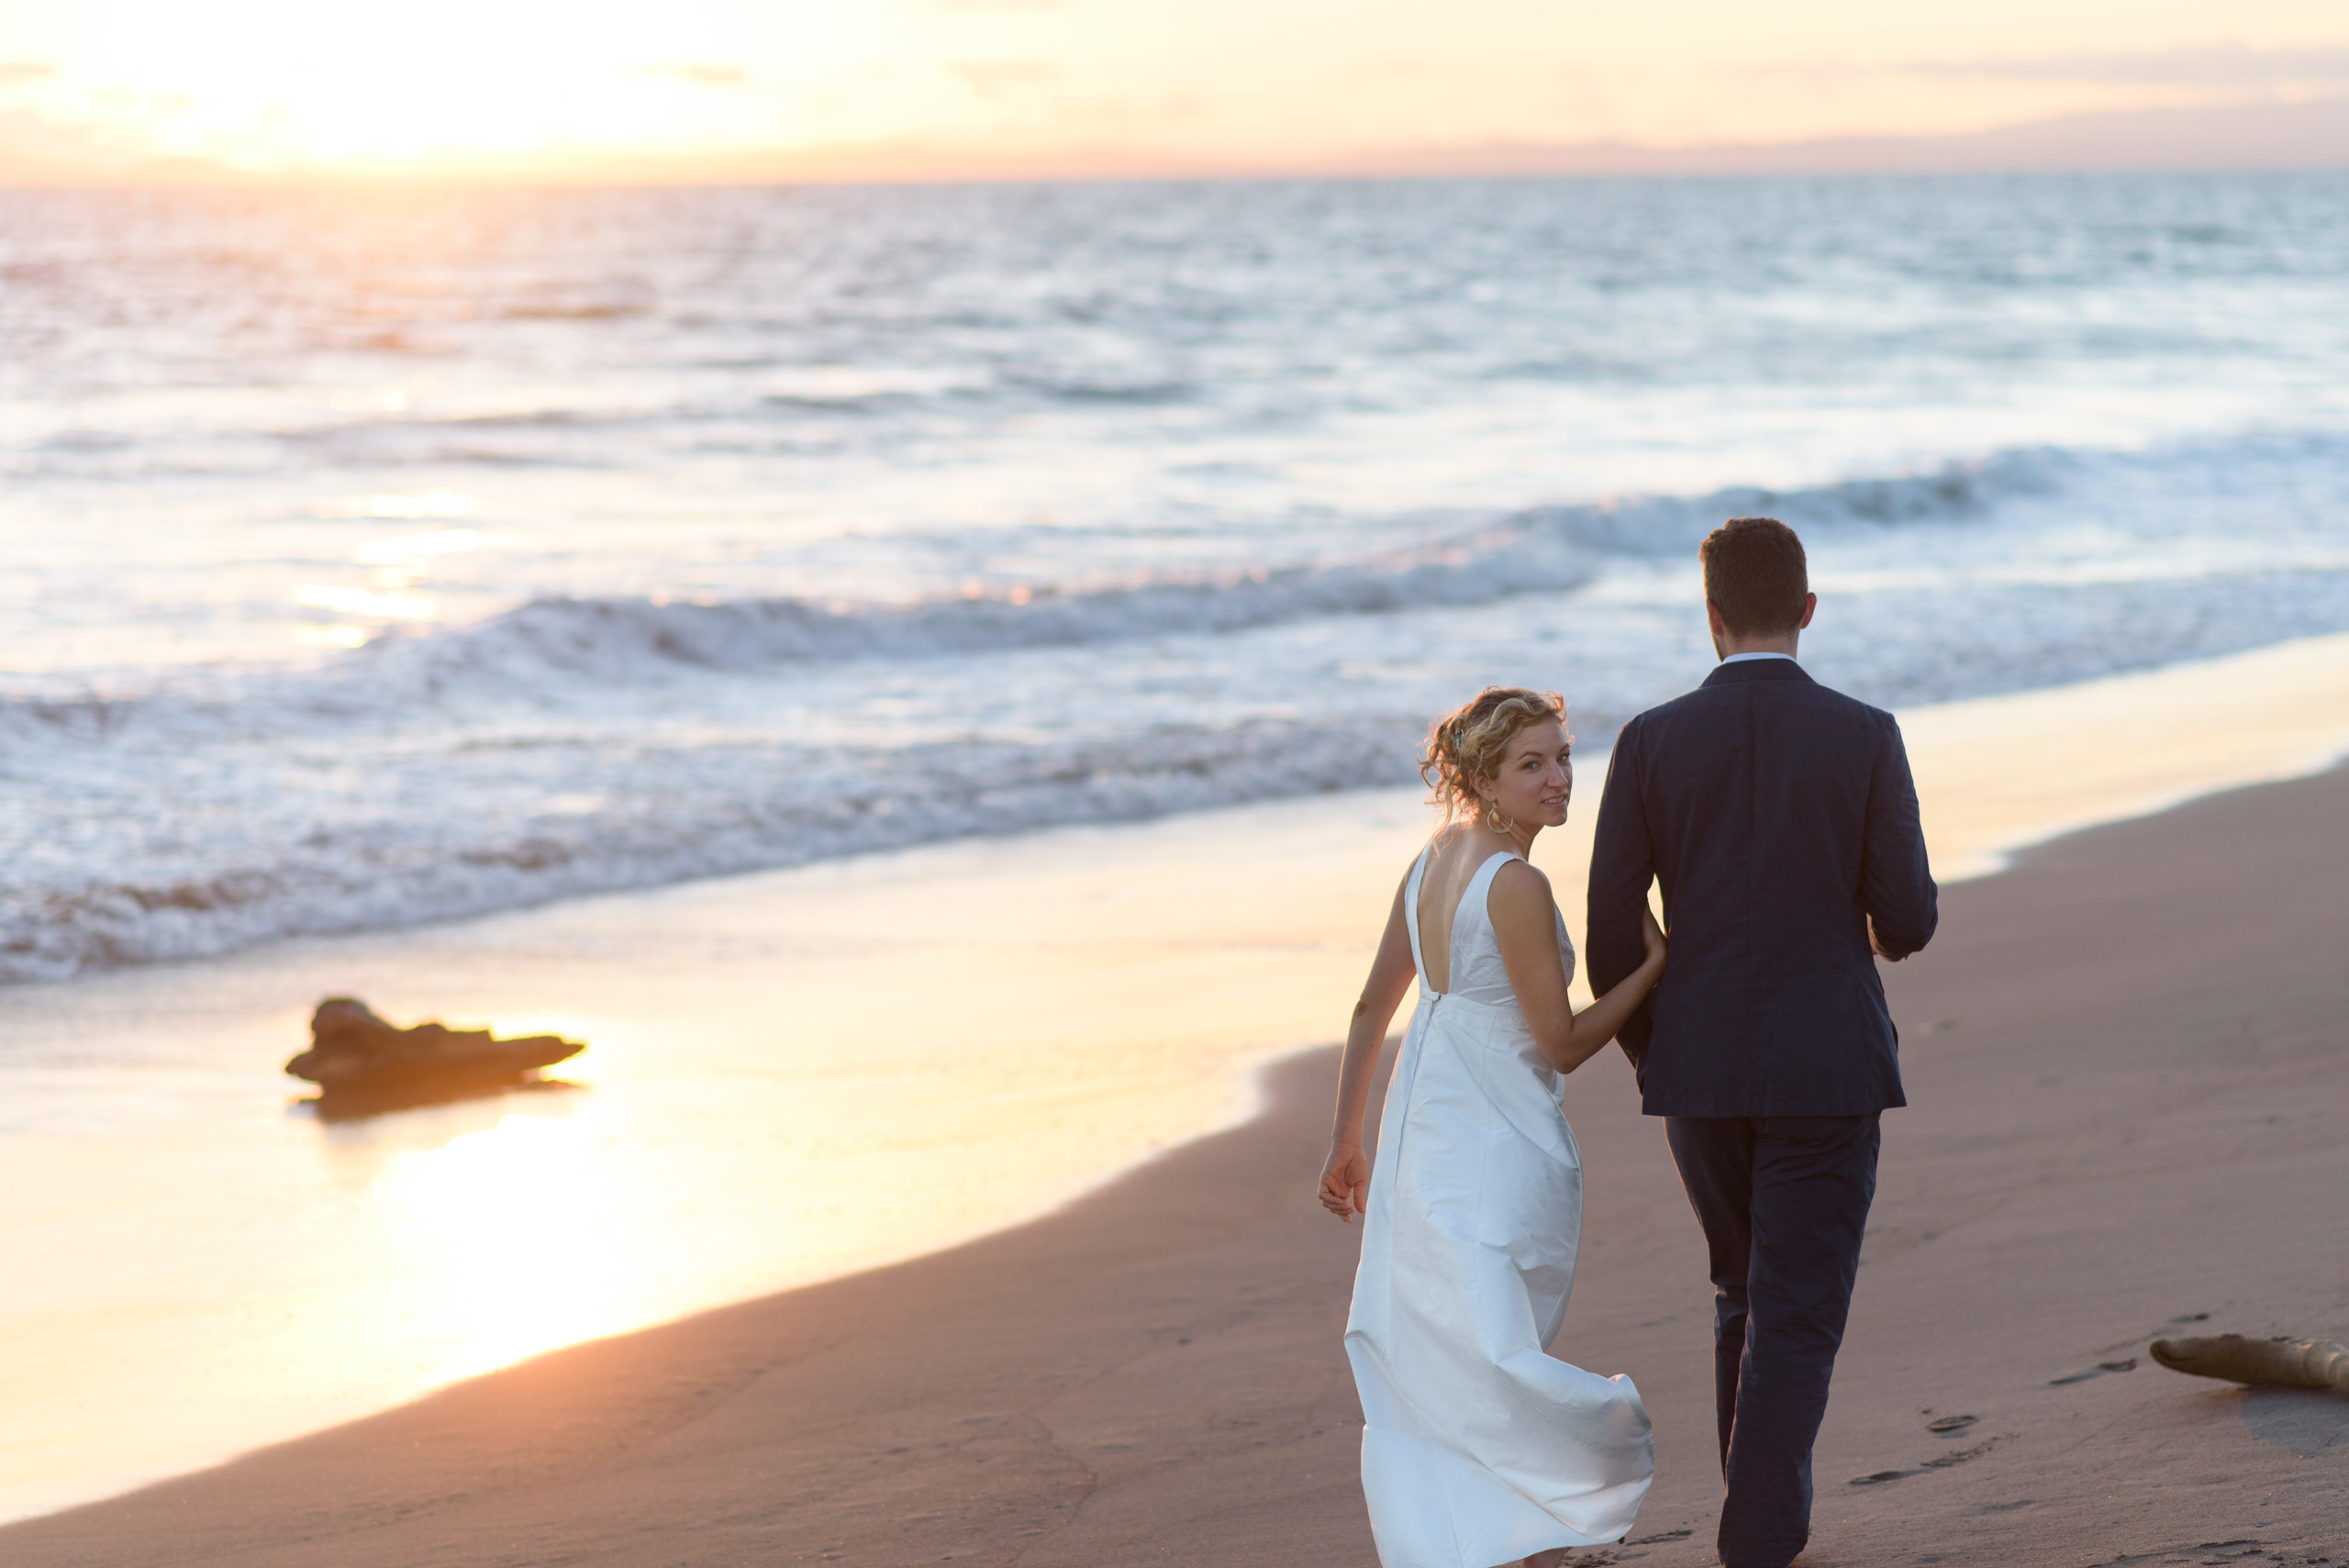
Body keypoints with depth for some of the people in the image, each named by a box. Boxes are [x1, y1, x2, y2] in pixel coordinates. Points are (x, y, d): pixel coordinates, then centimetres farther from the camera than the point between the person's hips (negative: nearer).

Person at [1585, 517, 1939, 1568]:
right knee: (1797, 1320, 0)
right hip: (1827, 1066, -3)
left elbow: (1611, 931, -2)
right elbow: (1908, 918, -4)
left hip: (1698, 1067, 3)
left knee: (1747, 1294, 23)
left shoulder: (1651, 743, -4)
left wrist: (1645, 1052, 15)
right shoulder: (1865, 739, -8)